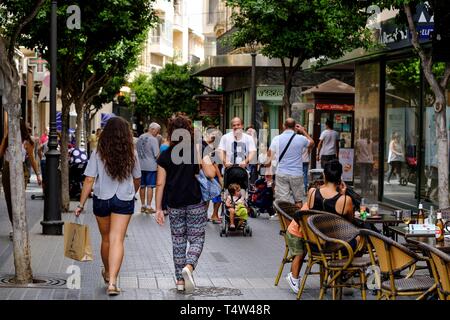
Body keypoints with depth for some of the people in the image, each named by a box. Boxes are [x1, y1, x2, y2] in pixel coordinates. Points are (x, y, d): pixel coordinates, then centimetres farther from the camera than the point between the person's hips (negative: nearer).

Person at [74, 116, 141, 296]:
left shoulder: (98, 154, -8)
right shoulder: (131, 154, -3)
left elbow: (89, 181, -11)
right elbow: (137, 180, 10)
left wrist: (81, 204, -4)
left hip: (102, 200, 1)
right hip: (124, 201, 0)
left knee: (106, 238, 18)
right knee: (117, 240, -5)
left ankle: (107, 273, 39)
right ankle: (112, 281, -16)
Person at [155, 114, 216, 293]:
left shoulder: (165, 156, 0)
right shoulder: (197, 150, -5)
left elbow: (160, 184, -1)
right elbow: (210, 174, -11)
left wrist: (158, 209, 5)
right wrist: (207, 159, 7)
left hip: (174, 205, 2)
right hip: (196, 203, -2)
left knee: (178, 241, 13)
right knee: (196, 239, 7)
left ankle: (180, 280, 16)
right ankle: (188, 267, -20)